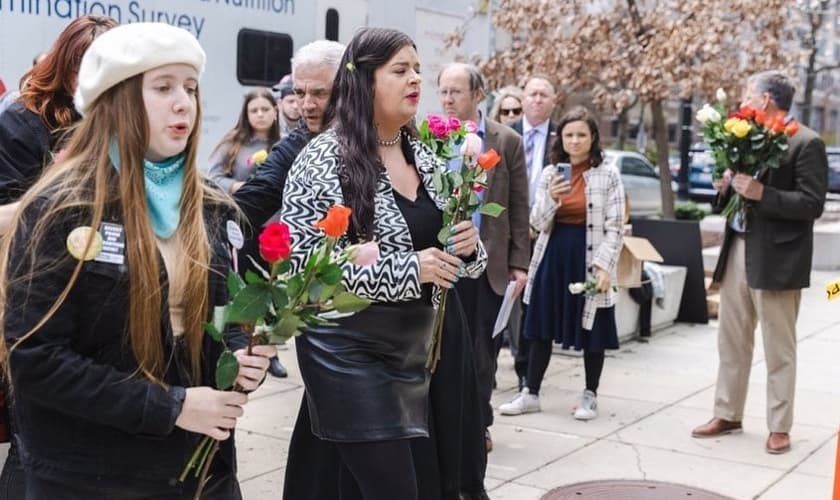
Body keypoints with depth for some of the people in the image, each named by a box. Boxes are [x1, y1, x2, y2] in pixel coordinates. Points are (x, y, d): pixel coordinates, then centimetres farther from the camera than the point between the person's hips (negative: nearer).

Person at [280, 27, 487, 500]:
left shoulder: (425, 156, 8)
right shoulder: (325, 158, -11)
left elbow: (456, 256, 17)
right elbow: (301, 264, -17)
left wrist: (469, 247, -8)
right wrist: (405, 269, -21)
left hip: (415, 348, 6)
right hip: (349, 353, -6)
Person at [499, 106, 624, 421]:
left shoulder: (608, 175, -2)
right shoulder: (550, 174, 7)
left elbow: (615, 227, -5)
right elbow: (537, 223, 4)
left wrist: (604, 266, -14)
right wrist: (551, 199, -15)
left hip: (589, 257, -3)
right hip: (553, 255, 3)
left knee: (592, 330, 6)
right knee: (541, 327, 8)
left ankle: (590, 396, 20)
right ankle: (530, 393, 17)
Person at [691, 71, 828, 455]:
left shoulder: (807, 143, -9)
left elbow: (812, 204, -15)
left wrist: (762, 193, -23)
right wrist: (726, 188, -2)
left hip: (775, 259, -7)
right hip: (736, 251, 7)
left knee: (779, 351, 3)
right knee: (731, 342, 14)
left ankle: (779, 427, 13)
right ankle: (727, 415, 25)